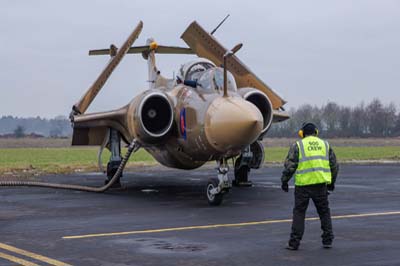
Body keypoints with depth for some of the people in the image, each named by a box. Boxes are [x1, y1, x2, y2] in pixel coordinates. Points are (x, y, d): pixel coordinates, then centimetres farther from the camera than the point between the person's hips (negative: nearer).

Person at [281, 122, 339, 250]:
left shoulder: (297, 146, 1)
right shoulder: (325, 145, 12)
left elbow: (290, 165, -5)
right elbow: (334, 166, 14)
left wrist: (284, 181, 6)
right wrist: (332, 182, 26)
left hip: (303, 184, -3)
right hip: (321, 183, 3)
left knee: (299, 213, 5)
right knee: (324, 212, 15)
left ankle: (294, 243, 4)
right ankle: (327, 240, 16)